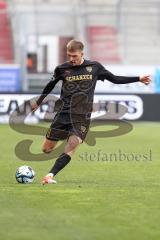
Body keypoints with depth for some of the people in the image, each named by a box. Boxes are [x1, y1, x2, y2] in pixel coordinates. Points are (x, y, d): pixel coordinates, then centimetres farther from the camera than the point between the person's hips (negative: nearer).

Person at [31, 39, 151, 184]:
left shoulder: (94, 67, 2)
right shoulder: (62, 69, 2)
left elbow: (115, 79, 11)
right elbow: (51, 85, 19)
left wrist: (139, 79, 6)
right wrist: (39, 102, 29)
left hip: (82, 116, -1)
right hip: (63, 113, 1)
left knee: (71, 148, -20)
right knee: (47, 149, -1)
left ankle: (50, 175, -22)